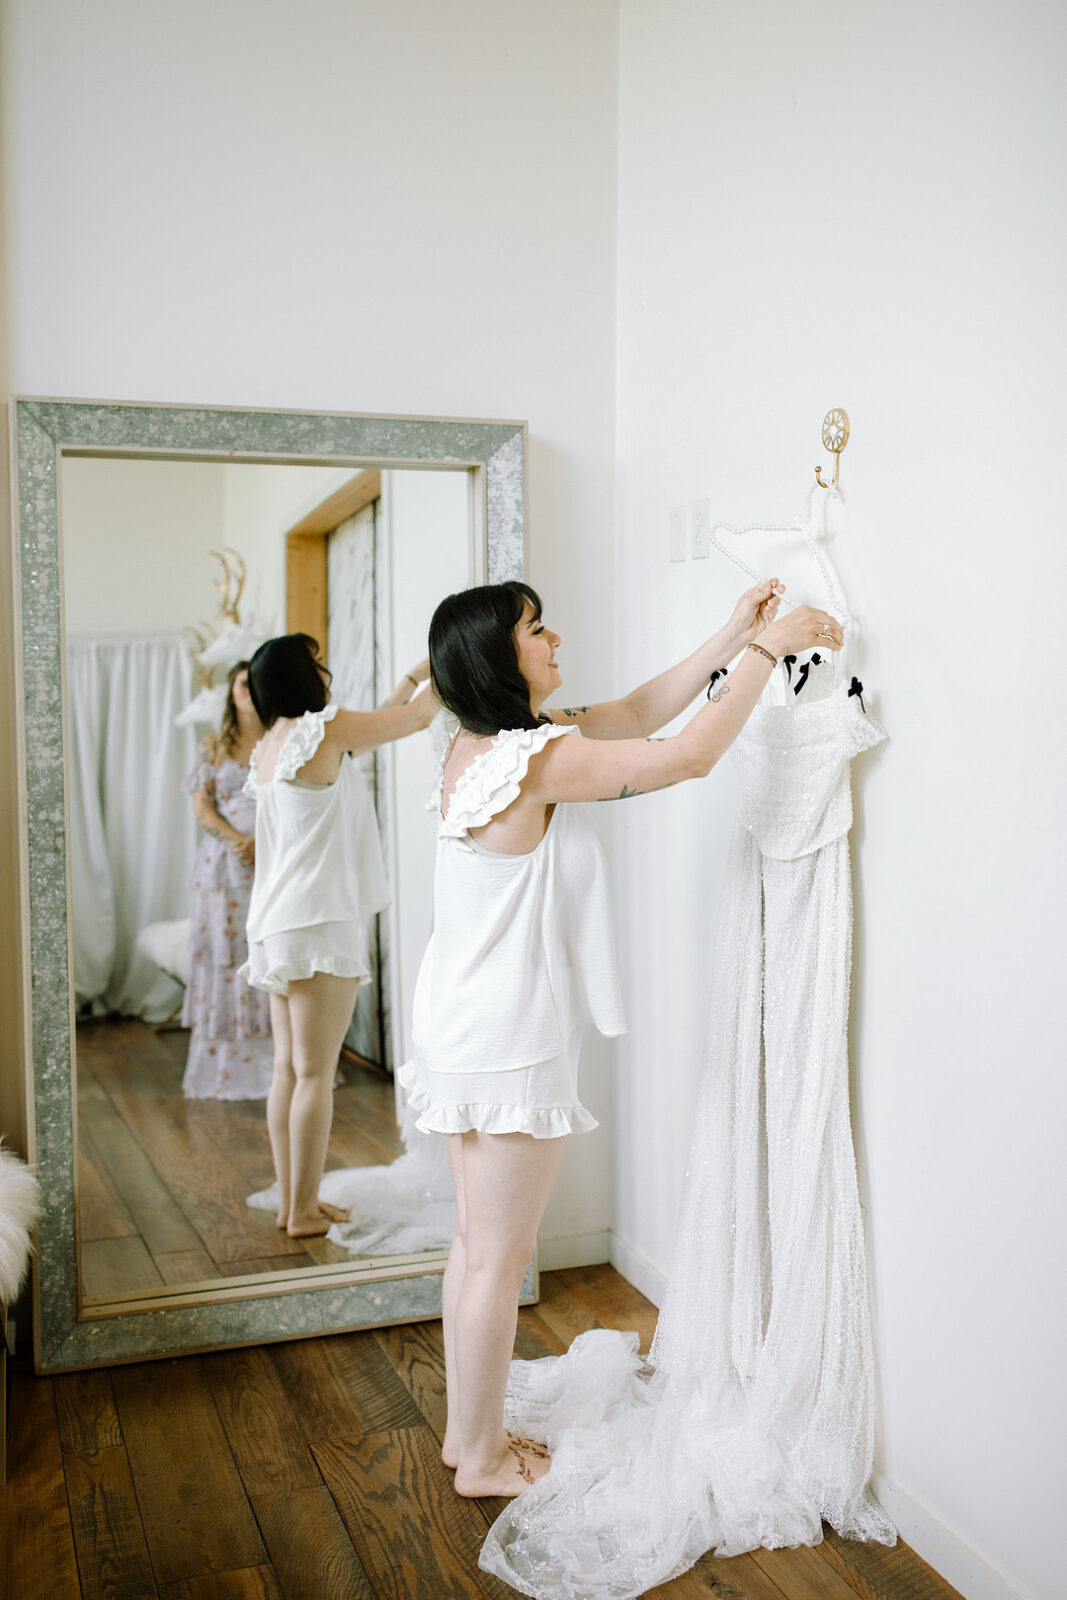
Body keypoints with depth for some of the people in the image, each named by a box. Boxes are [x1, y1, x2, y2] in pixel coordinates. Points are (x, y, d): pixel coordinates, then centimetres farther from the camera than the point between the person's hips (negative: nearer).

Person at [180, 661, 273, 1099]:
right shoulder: (216, 746, 11)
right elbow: (203, 807, 4)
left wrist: (263, 841, -15)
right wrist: (237, 840, -12)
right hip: (225, 862, 1)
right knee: (226, 952, -1)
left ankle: (278, 1059, -1)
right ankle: (225, 1064, 4)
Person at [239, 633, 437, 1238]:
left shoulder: (273, 744, 15)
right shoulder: (320, 729, -11)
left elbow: (373, 727, 25)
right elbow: (417, 717, -4)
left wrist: (415, 675, 28)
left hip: (278, 925, 9)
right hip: (319, 922, -9)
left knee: (290, 1069, 11)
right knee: (316, 1073, -3)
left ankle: (291, 1201, 17)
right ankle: (305, 1211, 3)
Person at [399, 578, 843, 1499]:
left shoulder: (481, 745, 5)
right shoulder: (538, 759, -23)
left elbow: (633, 714, 10)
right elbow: (689, 755, -21)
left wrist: (732, 637, 6)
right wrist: (769, 648, -11)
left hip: (464, 1030, 10)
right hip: (512, 1042, -10)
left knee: (478, 1242, 20)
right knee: (501, 1257, 7)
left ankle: (467, 1432, 35)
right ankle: (484, 1457, 24)